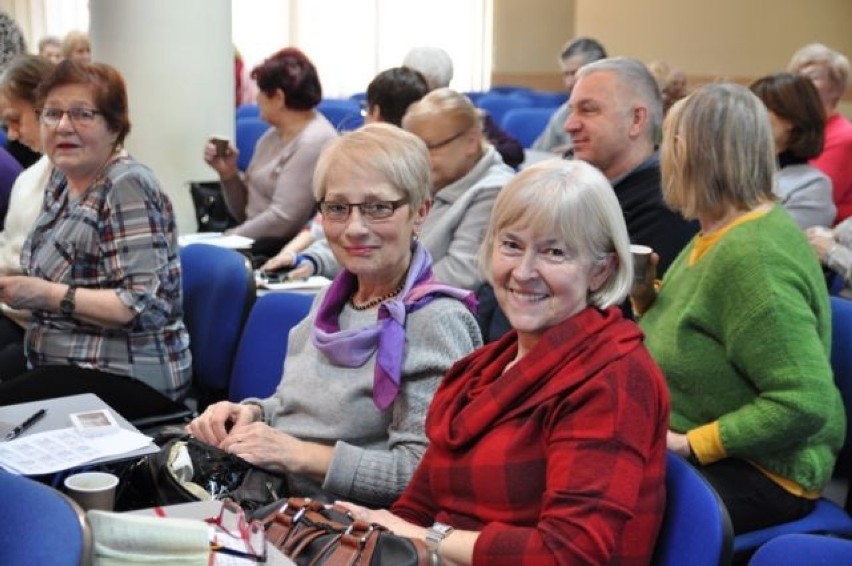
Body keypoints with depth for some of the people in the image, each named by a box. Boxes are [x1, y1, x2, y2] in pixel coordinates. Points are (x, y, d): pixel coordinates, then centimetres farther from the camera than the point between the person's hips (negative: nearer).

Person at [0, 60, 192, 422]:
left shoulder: (127, 188, -16)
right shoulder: (63, 178, 9)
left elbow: (145, 305, -22)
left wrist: (49, 295, -23)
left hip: (128, 378, -8)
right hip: (62, 361, 8)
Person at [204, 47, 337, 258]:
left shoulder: (313, 142, -13)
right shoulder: (273, 136, 14)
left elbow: (282, 219, -19)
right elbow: (244, 212, 18)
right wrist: (228, 172, 2)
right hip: (254, 244, 8)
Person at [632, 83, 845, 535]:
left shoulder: (751, 257, -24)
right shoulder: (721, 233, 7)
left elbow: (806, 403, -28)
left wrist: (692, 443, -24)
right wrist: (646, 294, 1)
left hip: (759, 473, -9)